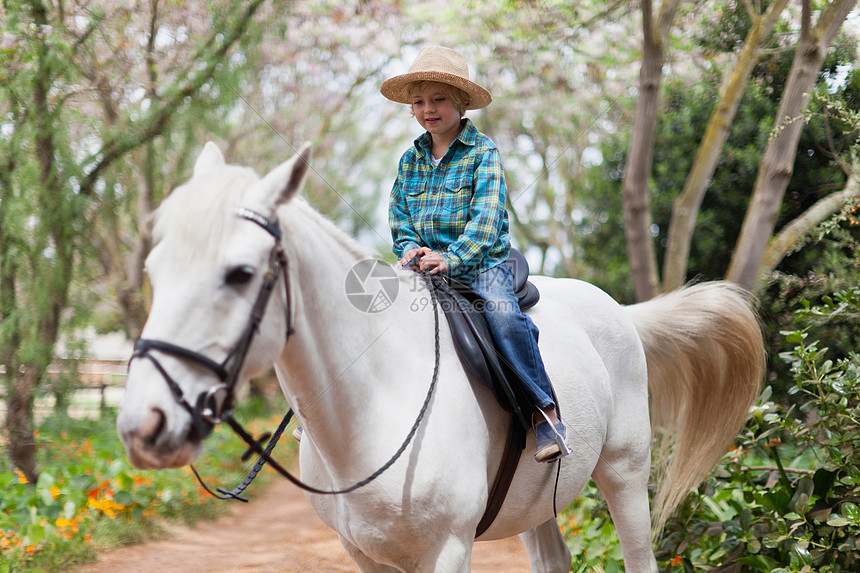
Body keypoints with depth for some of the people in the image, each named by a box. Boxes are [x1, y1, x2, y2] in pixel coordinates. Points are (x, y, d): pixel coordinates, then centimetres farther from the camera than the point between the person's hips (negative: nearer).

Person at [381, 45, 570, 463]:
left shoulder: (482, 152, -3)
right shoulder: (410, 160, 13)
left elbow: (486, 217, -14)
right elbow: (399, 219, 14)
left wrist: (451, 259, -27)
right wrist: (411, 249, -9)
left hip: (481, 263, -5)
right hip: (426, 267, 5)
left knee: (503, 315, -32)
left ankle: (545, 413, -29)